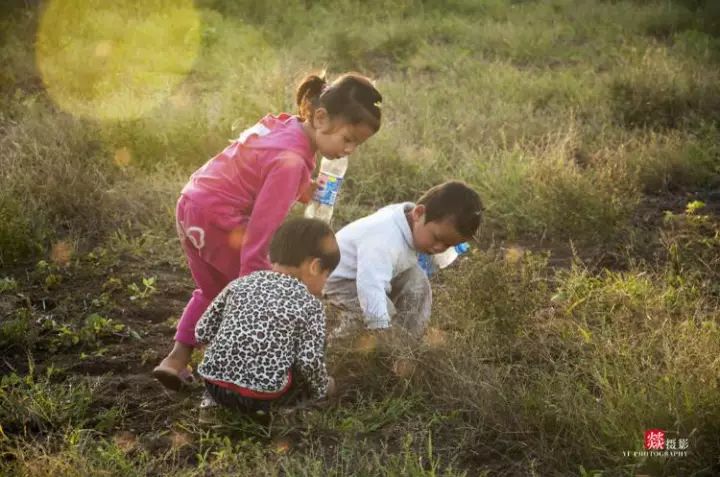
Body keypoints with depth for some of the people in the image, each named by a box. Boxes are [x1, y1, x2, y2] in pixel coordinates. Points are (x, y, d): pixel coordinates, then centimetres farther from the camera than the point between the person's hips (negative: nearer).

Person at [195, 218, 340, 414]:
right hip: (263, 392, -4)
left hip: (215, 384, 4)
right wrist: (322, 388, 12)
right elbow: (309, 361, -8)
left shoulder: (241, 283, 10)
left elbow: (202, 332, 9)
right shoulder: (309, 304, -1)